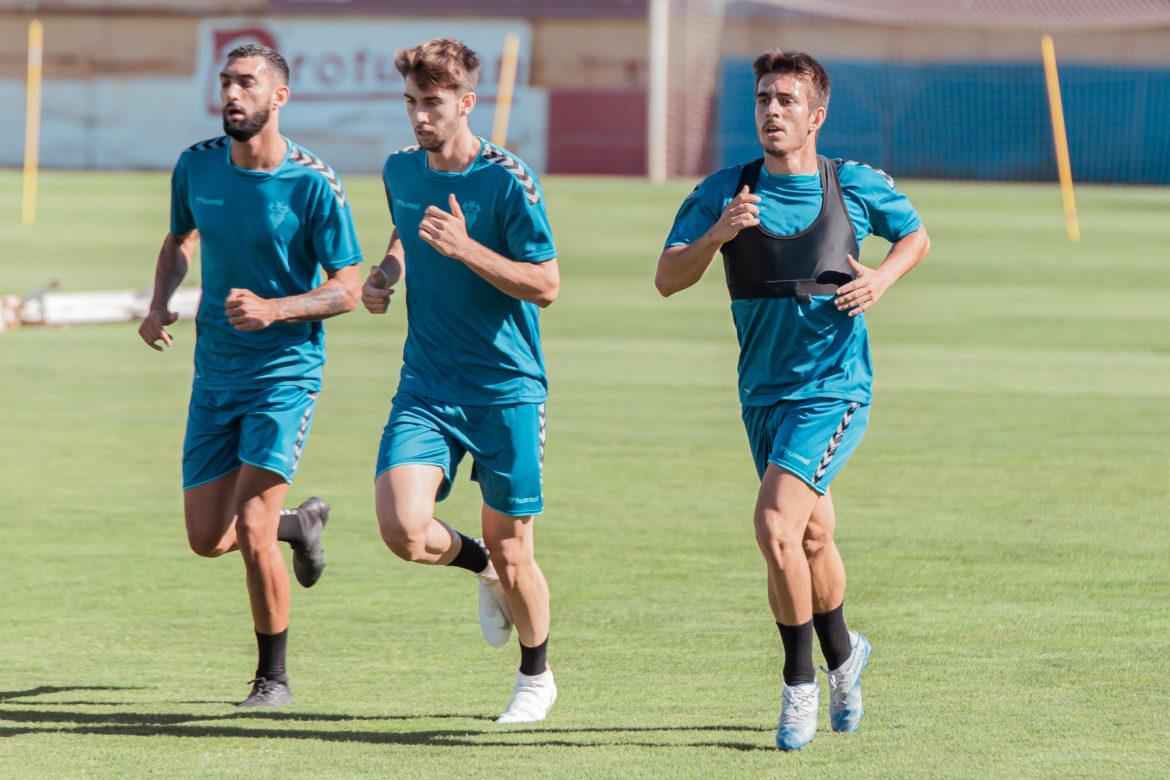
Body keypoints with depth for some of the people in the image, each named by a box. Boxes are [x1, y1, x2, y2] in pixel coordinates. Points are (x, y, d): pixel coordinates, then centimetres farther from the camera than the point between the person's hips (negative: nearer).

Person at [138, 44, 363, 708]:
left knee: (251, 529, -15)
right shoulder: (198, 165, 1)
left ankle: (274, 677, 4)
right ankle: (300, 523, 39)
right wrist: (160, 304, 2)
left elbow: (348, 288, -10)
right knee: (208, 539, 6)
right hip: (216, 373, 5)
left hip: (286, 374, -5)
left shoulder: (313, 184, -14)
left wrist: (274, 310, -25)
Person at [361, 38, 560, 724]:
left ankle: (537, 675, 30)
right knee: (404, 530, -17)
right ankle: (483, 567, 18)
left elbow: (547, 285, -14)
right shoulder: (401, 172, 6)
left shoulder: (507, 180, -12)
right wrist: (386, 274, 8)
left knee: (511, 551, 3)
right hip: (426, 387, 4)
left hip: (507, 390, -4)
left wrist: (466, 249, -24)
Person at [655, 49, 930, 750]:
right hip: (763, 394, 4)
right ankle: (842, 655, 43)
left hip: (835, 389, -4)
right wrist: (718, 233, -26)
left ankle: (801, 683, -5)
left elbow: (916, 237, 15)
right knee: (812, 538, 16)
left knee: (776, 527, -20)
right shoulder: (725, 192, -1)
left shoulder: (858, 186, -3)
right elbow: (668, 279, -8)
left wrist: (882, 277, -6)